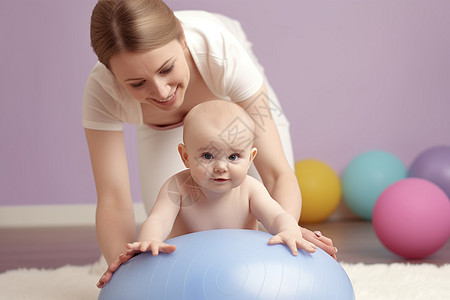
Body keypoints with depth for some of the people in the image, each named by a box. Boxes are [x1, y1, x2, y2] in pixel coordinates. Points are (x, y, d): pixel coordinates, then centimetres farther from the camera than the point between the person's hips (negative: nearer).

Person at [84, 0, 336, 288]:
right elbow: (113, 201, -39)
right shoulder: (102, 91, -42)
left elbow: (277, 172, -43)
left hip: (232, 92, 0)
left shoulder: (222, 50, -45)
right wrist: (121, 260, -61)